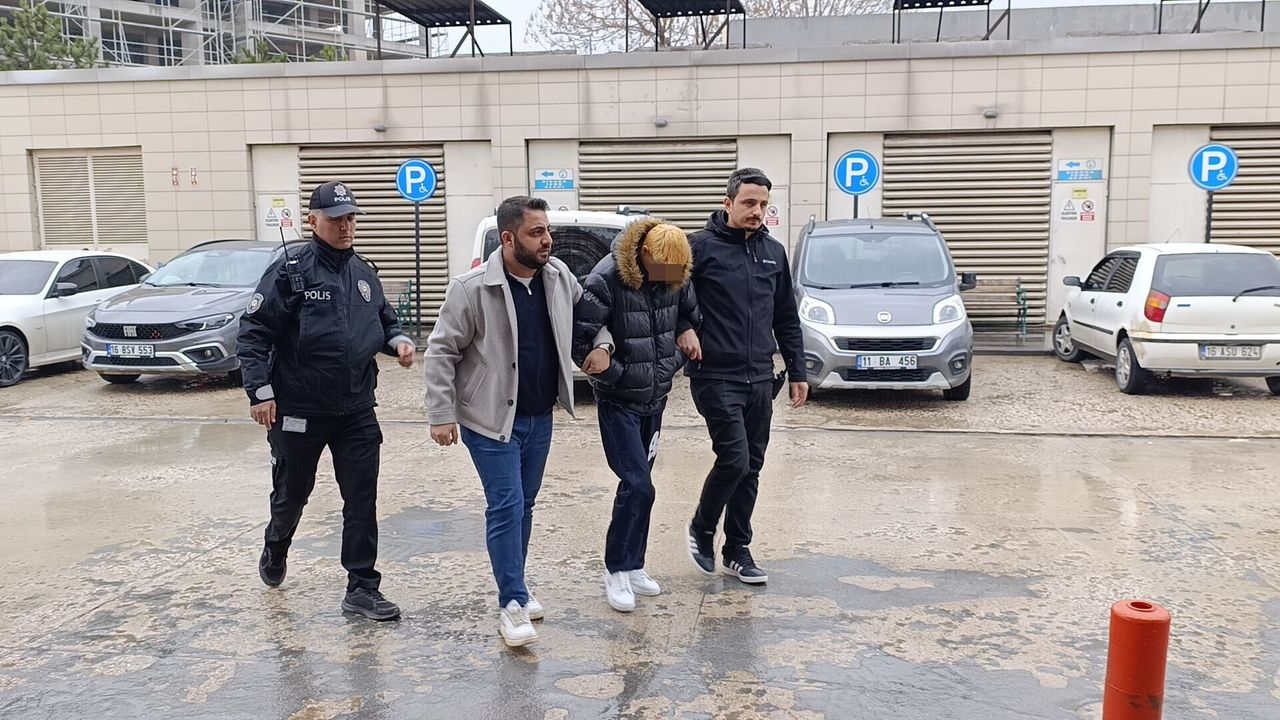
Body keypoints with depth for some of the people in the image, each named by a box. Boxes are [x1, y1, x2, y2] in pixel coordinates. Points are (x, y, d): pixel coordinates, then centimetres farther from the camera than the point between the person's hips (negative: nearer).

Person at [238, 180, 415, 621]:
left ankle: (362, 587, 10)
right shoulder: (291, 271, -10)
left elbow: (384, 320, 21)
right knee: (292, 492, 15)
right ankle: (275, 550, 46)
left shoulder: (363, 273, 8)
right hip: (299, 410, -4)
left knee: (362, 498, 1)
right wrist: (260, 391, -17)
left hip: (357, 410, 4)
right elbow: (253, 333, -11)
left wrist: (397, 340, -1)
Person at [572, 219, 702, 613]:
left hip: (656, 400, 6)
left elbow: (690, 318, 13)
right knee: (638, 486, -11)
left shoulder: (676, 279, -3)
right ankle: (617, 570, 6)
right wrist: (620, 375, -17)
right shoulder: (607, 279, -22)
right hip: (619, 402, -5)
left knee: (638, 485, 13)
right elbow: (579, 340, -21)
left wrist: (674, 362, -2)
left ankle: (633, 566, 24)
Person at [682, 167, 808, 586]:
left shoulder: (774, 252, 12)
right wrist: (681, 328, -18)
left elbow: (787, 319, 16)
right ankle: (701, 529, 14)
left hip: (760, 379, 6)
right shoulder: (702, 247, -6)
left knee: (751, 468, 9)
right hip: (716, 376, -6)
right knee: (734, 460, -12)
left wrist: (797, 372, 14)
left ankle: (737, 552, 22)